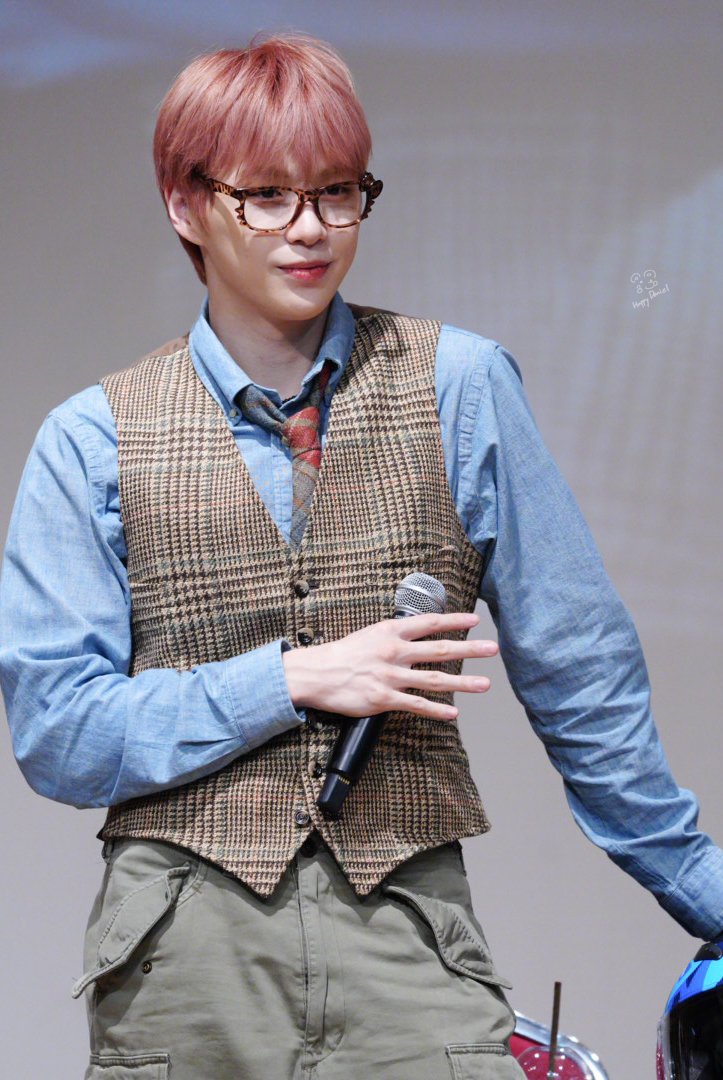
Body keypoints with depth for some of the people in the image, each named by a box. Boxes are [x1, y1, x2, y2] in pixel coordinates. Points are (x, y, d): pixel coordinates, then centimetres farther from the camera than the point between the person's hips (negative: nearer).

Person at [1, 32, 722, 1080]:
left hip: (408, 948, 0)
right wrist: (295, 681, -9)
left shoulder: (462, 386, 5)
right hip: (182, 954, 0)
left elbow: (580, 674, 10)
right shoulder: (93, 441, 5)